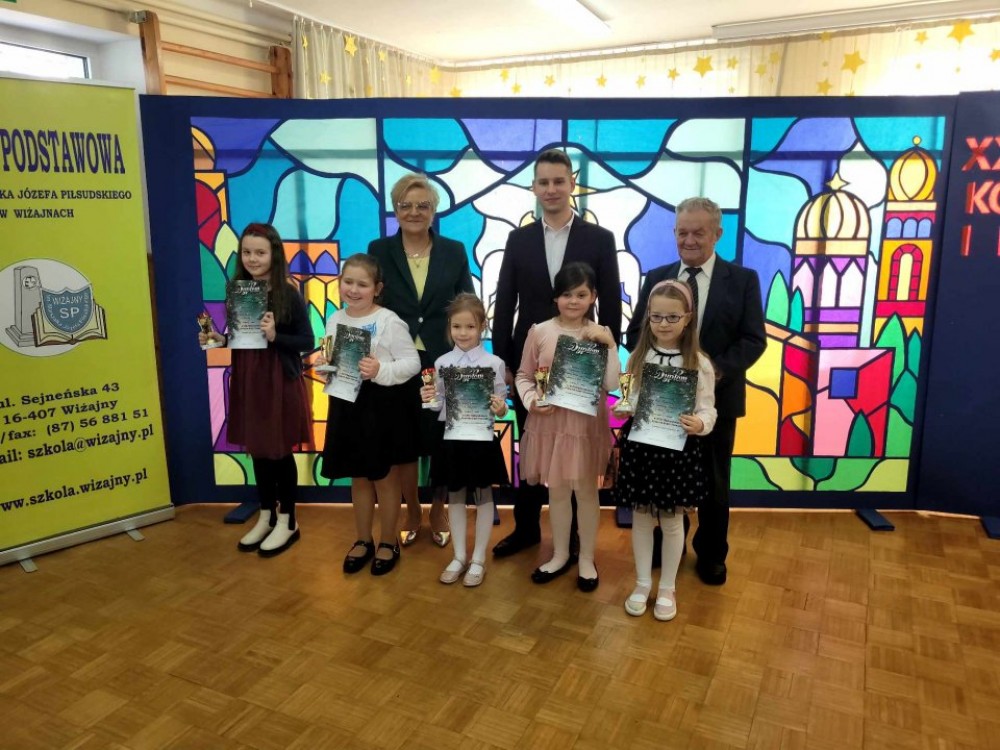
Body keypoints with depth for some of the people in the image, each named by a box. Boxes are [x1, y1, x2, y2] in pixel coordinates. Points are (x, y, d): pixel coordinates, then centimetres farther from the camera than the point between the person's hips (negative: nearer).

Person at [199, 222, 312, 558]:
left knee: (280, 452, 6)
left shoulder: (289, 294, -11)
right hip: (247, 381, 5)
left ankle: (288, 522, 22)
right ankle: (266, 516, 32)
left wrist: (275, 336, -25)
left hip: (280, 382, -5)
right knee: (257, 450, 15)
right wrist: (219, 339, -7)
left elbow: (307, 342, -11)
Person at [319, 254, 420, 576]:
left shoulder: (389, 321, -14)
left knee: (385, 478, 10)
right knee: (358, 478, 18)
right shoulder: (334, 320, 4)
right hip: (348, 405, 5)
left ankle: (388, 543, 28)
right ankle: (363, 540, 34)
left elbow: (412, 362, -16)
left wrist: (381, 371, -29)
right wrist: (323, 365, -7)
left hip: (384, 406, -5)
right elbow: (329, 361, 15)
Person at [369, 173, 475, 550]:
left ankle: (438, 512, 30)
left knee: (442, 441, 9)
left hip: (444, 361, 0)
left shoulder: (454, 251, 3)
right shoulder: (379, 251, 2)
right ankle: (412, 512, 30)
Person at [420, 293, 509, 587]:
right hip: (451, 438, 3)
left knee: (483, 496, 9)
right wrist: (429, 399, -13)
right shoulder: (442, 363, 2)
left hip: (482, 438, -3)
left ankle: (478, 559, 22)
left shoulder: (494, 363, -7)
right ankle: (459, 556, 27)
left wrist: (501, 409, -24)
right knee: (455, 496, 13)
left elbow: (501, 404, -3)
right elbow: (440, 403, 8)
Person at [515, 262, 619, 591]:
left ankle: (587, 559, 28)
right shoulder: (540, 332, -3)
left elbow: (611, 384, -9)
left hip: (587, 425, -1)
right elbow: (523, 376, 4)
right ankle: (560, 555, 33)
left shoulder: (600, 335, -3)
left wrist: (610, 344, -16)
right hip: (549, 423, 1)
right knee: (557, 491, 14)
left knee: (586, 491, 11)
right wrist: (530, 400, -13)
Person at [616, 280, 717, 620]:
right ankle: (642, 585, 30)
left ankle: (667, 589, 29)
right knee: (641, 518, 13)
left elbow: (707, 409, -8)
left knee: (672, 521, 11)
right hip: (640, 447, 2)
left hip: (678, 449, -2)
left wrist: (699, 423, -28)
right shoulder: (637, 358, 1)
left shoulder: (699, 363, -7)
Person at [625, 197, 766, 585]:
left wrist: (715, 371, -21)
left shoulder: (742, 279, -1)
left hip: (716, 396, -1)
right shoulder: (656, 278, 4)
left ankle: (711, 555, 32)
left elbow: (753, 340, -7)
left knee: (713, 482, 13)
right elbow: (634, 334, 4)